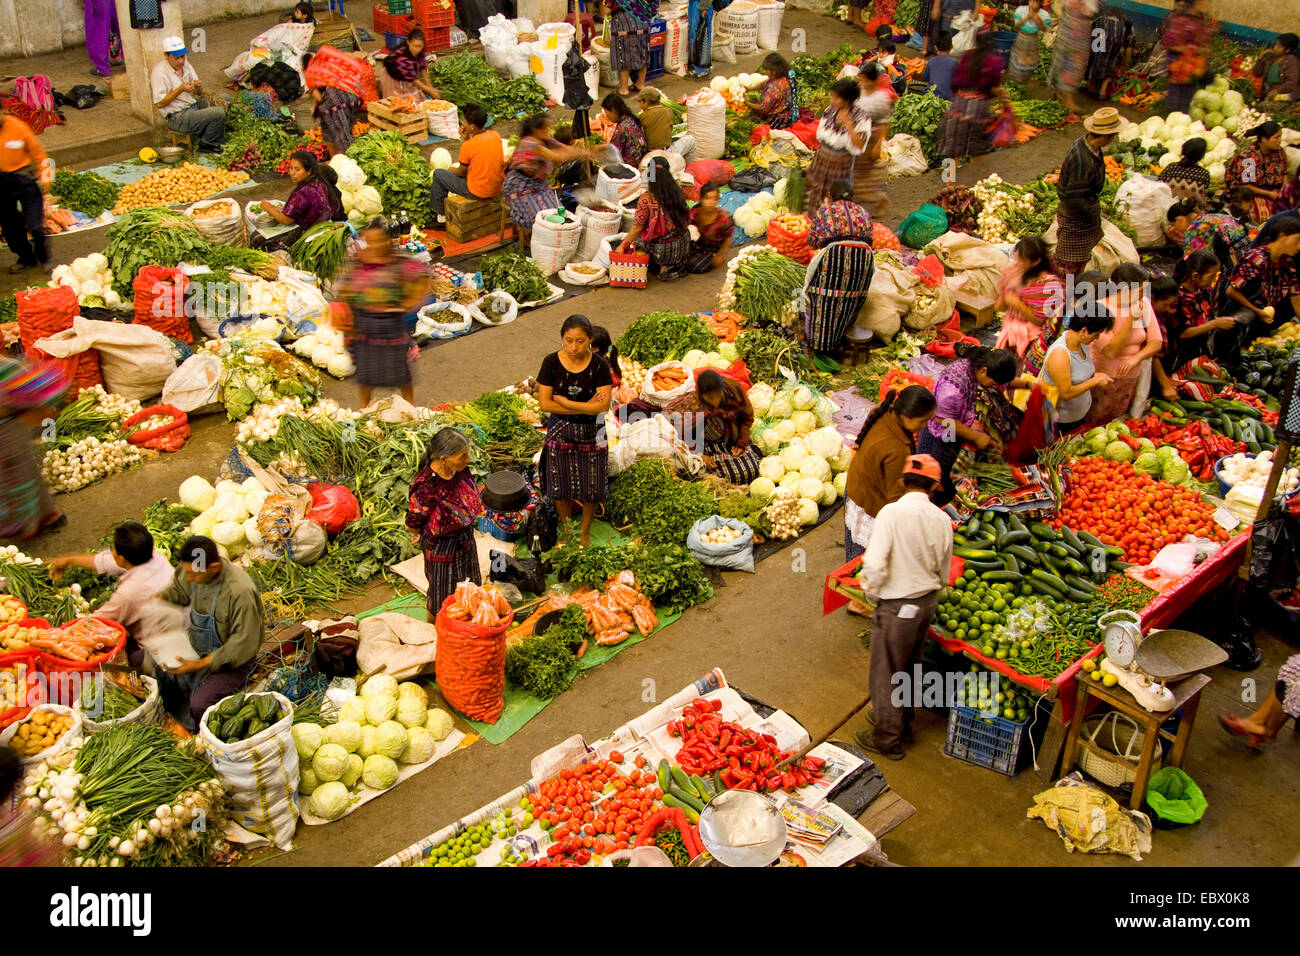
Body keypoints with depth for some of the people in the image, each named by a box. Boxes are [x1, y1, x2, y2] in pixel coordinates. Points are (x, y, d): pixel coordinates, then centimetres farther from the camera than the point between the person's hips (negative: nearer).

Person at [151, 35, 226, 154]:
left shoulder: (186, 65, 7)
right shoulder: (159, 72, -16)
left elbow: (199, 94, 12)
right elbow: (159, 103, -19)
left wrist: (198, 87, -14)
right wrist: (180, 89, -24)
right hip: (177, 117, -9)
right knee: (219, 113, -22)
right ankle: (206, 145, -1)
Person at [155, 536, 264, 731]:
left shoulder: (240, 592, -32)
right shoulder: (197, 569, -9)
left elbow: (244, 645, -25)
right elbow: (178, 590, 17)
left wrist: (200, 665, -24)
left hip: (230, 659, -8)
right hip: (197, 647, 8)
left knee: (199, 706, -26)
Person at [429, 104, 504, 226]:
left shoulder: (468, 146, -20)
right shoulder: (495, 136, -3)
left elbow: (461, 173, -5)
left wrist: (452, 170, 18)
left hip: (477, 193, -7)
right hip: (498, 189, 7)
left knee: (438, 174, 11)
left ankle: (441, 215, 23)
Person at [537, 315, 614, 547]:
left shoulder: (599, 365, -15)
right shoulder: (551, 362, -14)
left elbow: (603, 406, -22)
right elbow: (544, 404, -16)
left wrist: (563, 401, -22)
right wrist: (586, 406, -19)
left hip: (591, 432, 0)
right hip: (560, 431, 1)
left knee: (591, 487, 12)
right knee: (561, 486, 14)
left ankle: (585, 530, 36)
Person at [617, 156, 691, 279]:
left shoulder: (646, 199, -19)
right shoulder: (678, 194, -6)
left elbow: (637, 228, -12)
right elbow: (686, 221, 6)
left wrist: (622, 245, 1)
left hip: (662, 252, -4)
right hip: (683, 248, 4)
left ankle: (663, 267, 6)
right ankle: (678, 266, 16)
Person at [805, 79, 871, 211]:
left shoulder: (860, 118, -18)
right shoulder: (830, 110, -3)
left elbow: (859, 146, -28)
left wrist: (848, 124, -33)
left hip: (840, 164, -5)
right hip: (821, 159, 5)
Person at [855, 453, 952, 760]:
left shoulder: (892, 512, -19)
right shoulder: (942, 519, -3)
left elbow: (875, 564, -23)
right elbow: (944, 572, 6)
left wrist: (871, 592, -4)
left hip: (897, 605, -6)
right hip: (927, 602, 6)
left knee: (885, 671, 10)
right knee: (910, 667, 24)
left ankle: (887, 738, 20)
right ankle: (901, 720, 41)